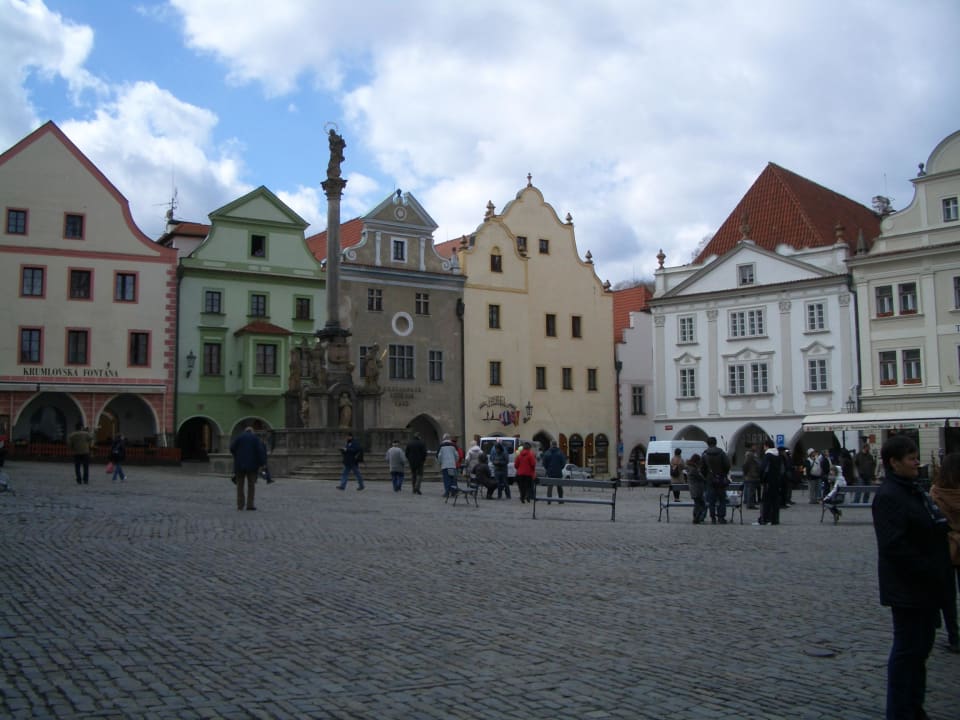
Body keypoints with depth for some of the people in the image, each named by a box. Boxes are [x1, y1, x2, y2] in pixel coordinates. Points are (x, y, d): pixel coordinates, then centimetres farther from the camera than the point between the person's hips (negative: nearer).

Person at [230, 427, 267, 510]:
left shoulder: (239, 437, 6)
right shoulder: (256, 438, 5)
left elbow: (232, 448, -3)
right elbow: (260, 450, -7)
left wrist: (237, 456, 16)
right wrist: (261, 463, -4)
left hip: (240, 464, 1)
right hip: (252, 465, -1)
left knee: (240, 485, 6)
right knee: (251, 485, 3)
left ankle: (240, 505, 4)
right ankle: (250, 504, -3)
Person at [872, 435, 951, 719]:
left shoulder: (915, 489, 12)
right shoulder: (888, 496, -18)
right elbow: (894, 546, -24)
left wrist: (942, 525, 0)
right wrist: (928, 571, -21)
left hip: (926, 587, 9)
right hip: (907, 587, -9)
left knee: (922, 645, 17)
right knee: (907, 649, 0)